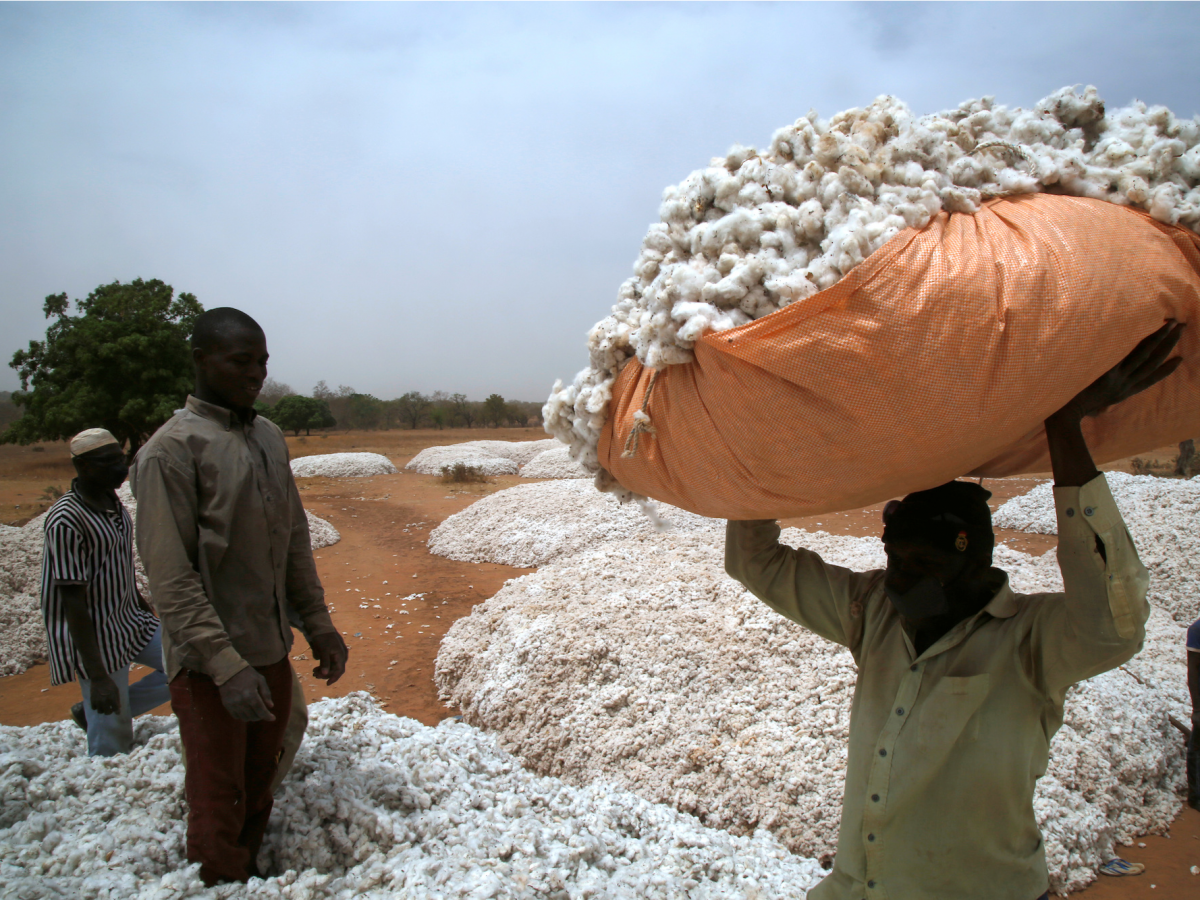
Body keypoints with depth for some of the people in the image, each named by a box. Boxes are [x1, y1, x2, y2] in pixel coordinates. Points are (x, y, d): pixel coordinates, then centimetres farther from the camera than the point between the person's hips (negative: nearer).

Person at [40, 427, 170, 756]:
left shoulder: (113, 504, 3)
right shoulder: (67, 519, -23)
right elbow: (72, 601, -23)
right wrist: (97, 677, -23)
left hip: (131, 621, 8)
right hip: (97, 637, -8)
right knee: (113, 742, 0)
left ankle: (91, 713, 16)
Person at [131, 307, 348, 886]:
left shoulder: (269, 437, 8)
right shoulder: (171, 450, -13)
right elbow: (171, 577, -18)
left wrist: (319, 626, 8)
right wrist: (226, 665, -23)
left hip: (272, 651, 6)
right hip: (211, 664, -6)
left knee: (259, 791, 19)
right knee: (219, 804, 6)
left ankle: (250, 876, 37)